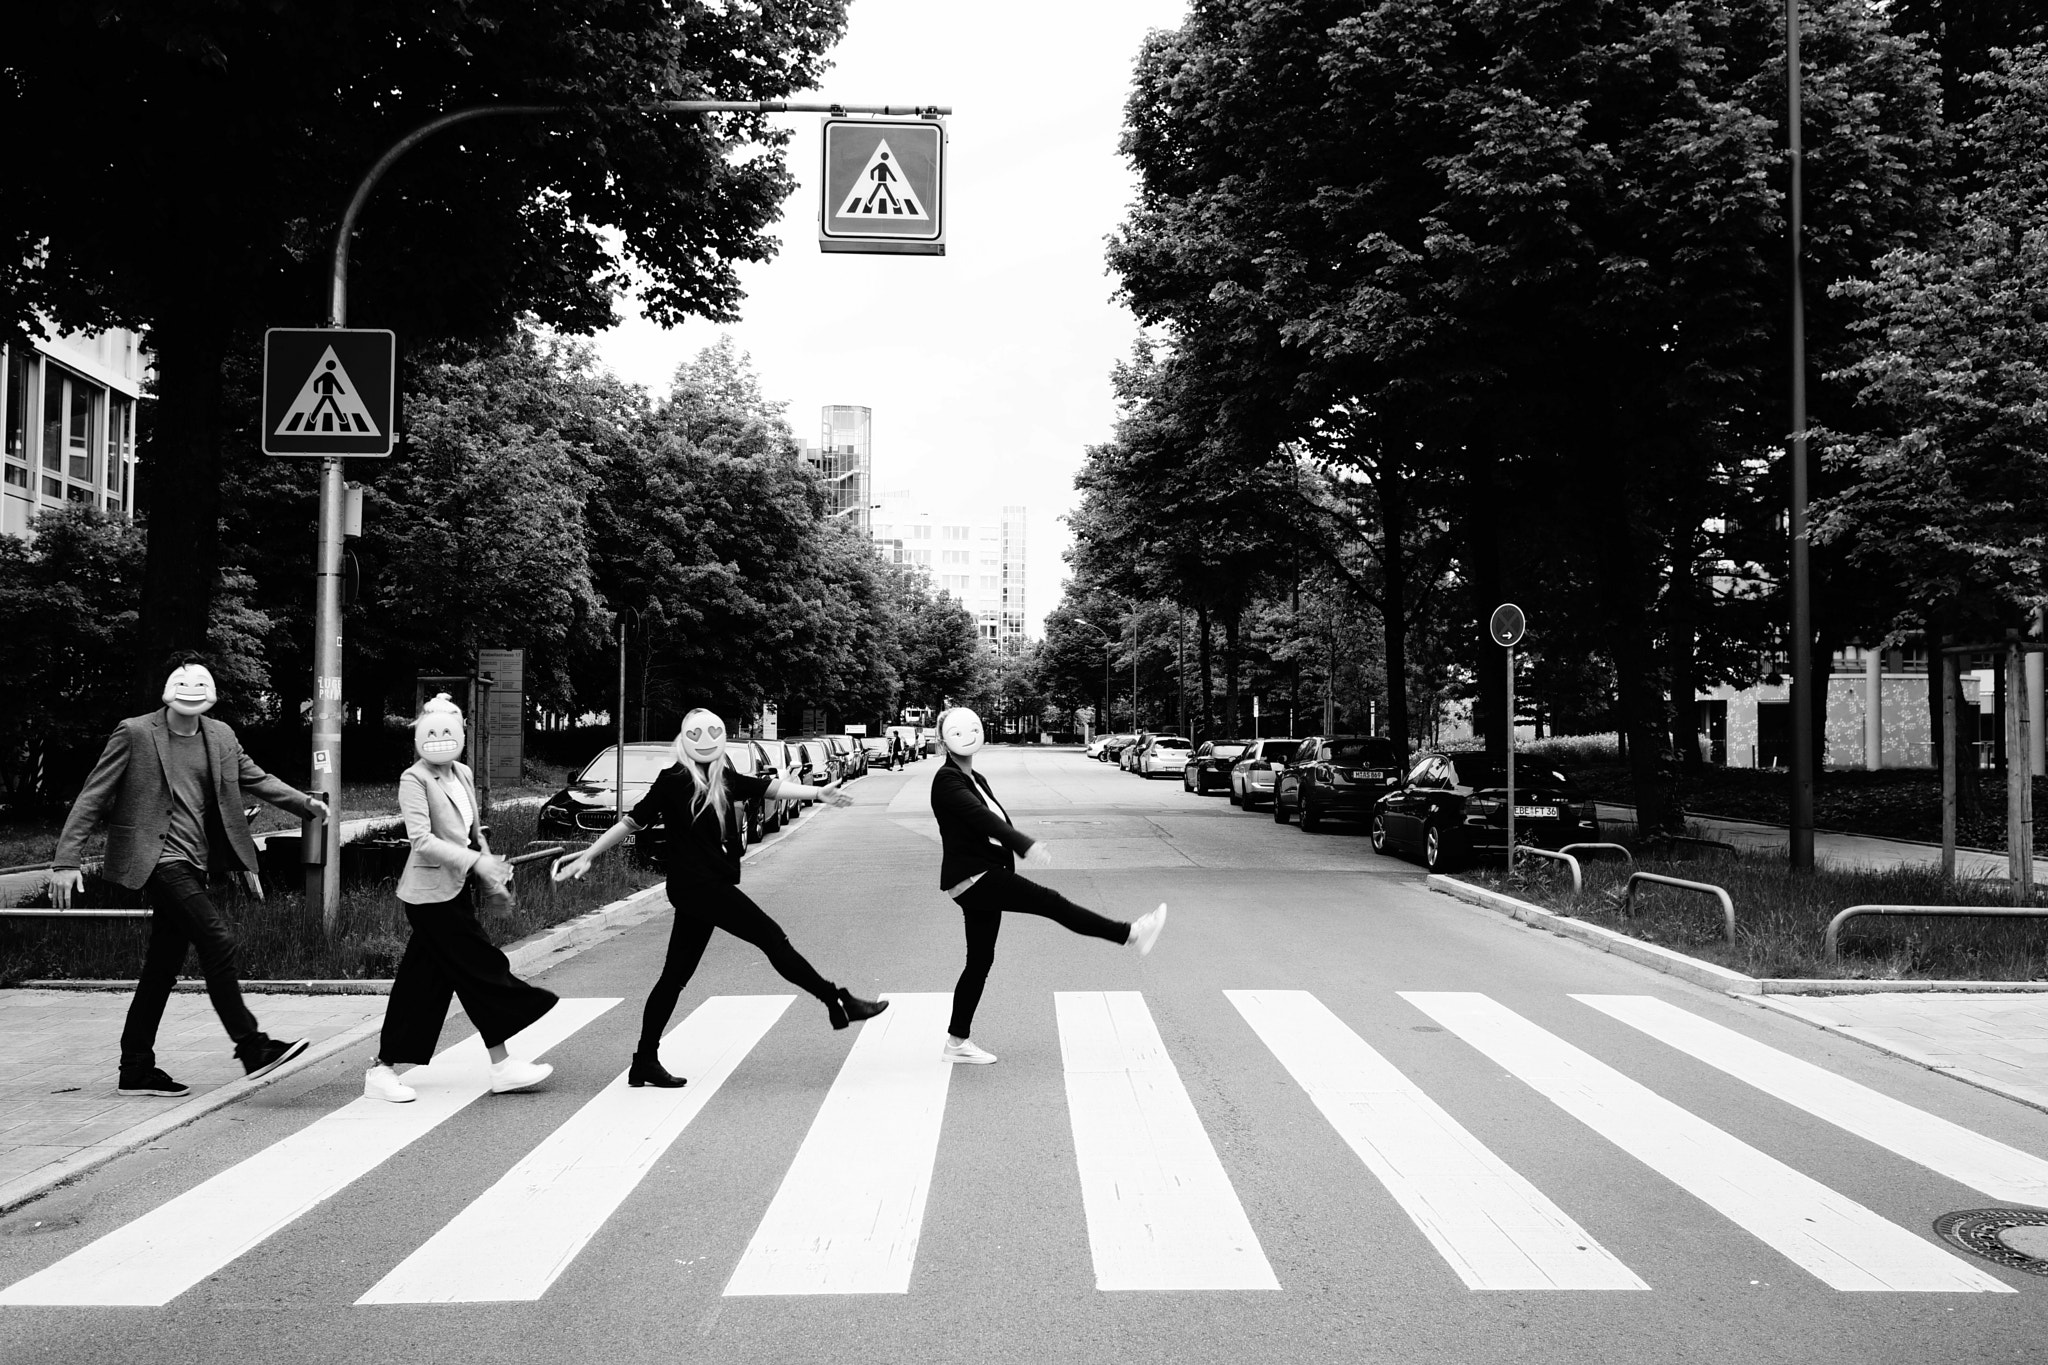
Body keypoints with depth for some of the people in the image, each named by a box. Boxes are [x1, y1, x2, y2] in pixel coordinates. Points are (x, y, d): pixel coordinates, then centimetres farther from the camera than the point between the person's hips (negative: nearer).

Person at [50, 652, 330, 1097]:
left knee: (163, 968, 11)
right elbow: (92, 797, -5)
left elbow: (256, 779, 16)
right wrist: (66, 860, -10)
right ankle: (251, 1048, -12)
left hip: (197, 866, 7)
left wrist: (304, 802, 0)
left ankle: (137, 1069, 21)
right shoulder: (135, 733, -7)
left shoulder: (221, 737, 9)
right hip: (159, 860, -7)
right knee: (217, 941, -17)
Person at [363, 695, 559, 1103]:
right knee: (483, 969, -6)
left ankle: (383, 1069, 18)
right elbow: (422, 840, -20)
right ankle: (501, 1065, 2)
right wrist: (477, 861, -25)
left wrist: (491, 870, 10)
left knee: (424, 981, 10)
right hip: (432, 892, -8)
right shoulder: (414, 779, -11)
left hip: (455, 889, 8)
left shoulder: (463, 774, 12)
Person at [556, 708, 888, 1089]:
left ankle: (645, 1061, 16)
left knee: (676, 974, 10)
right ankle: (839, 1003, 2)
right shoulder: (675, 780, -8)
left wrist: (817, 793, -13)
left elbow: (770, 787, 0)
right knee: (772, 938, -5)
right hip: (697, 885, -8)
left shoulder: (725, 778, 10)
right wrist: (587, 856, -3)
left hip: (706, 888, 8)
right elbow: (633, 821, -4)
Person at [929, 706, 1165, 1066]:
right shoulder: (947, 780, -12)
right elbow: (981, 817, -27)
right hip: (971, 877, -10)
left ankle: (957, 1042, 16)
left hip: (985, 877, 10)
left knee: (980, 961, 10)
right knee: (1050, 901, -15)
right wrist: (1027, 844, -40)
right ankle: (1133, 934, -16)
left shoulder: (976, 779, 18)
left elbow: (996, 821, 20)